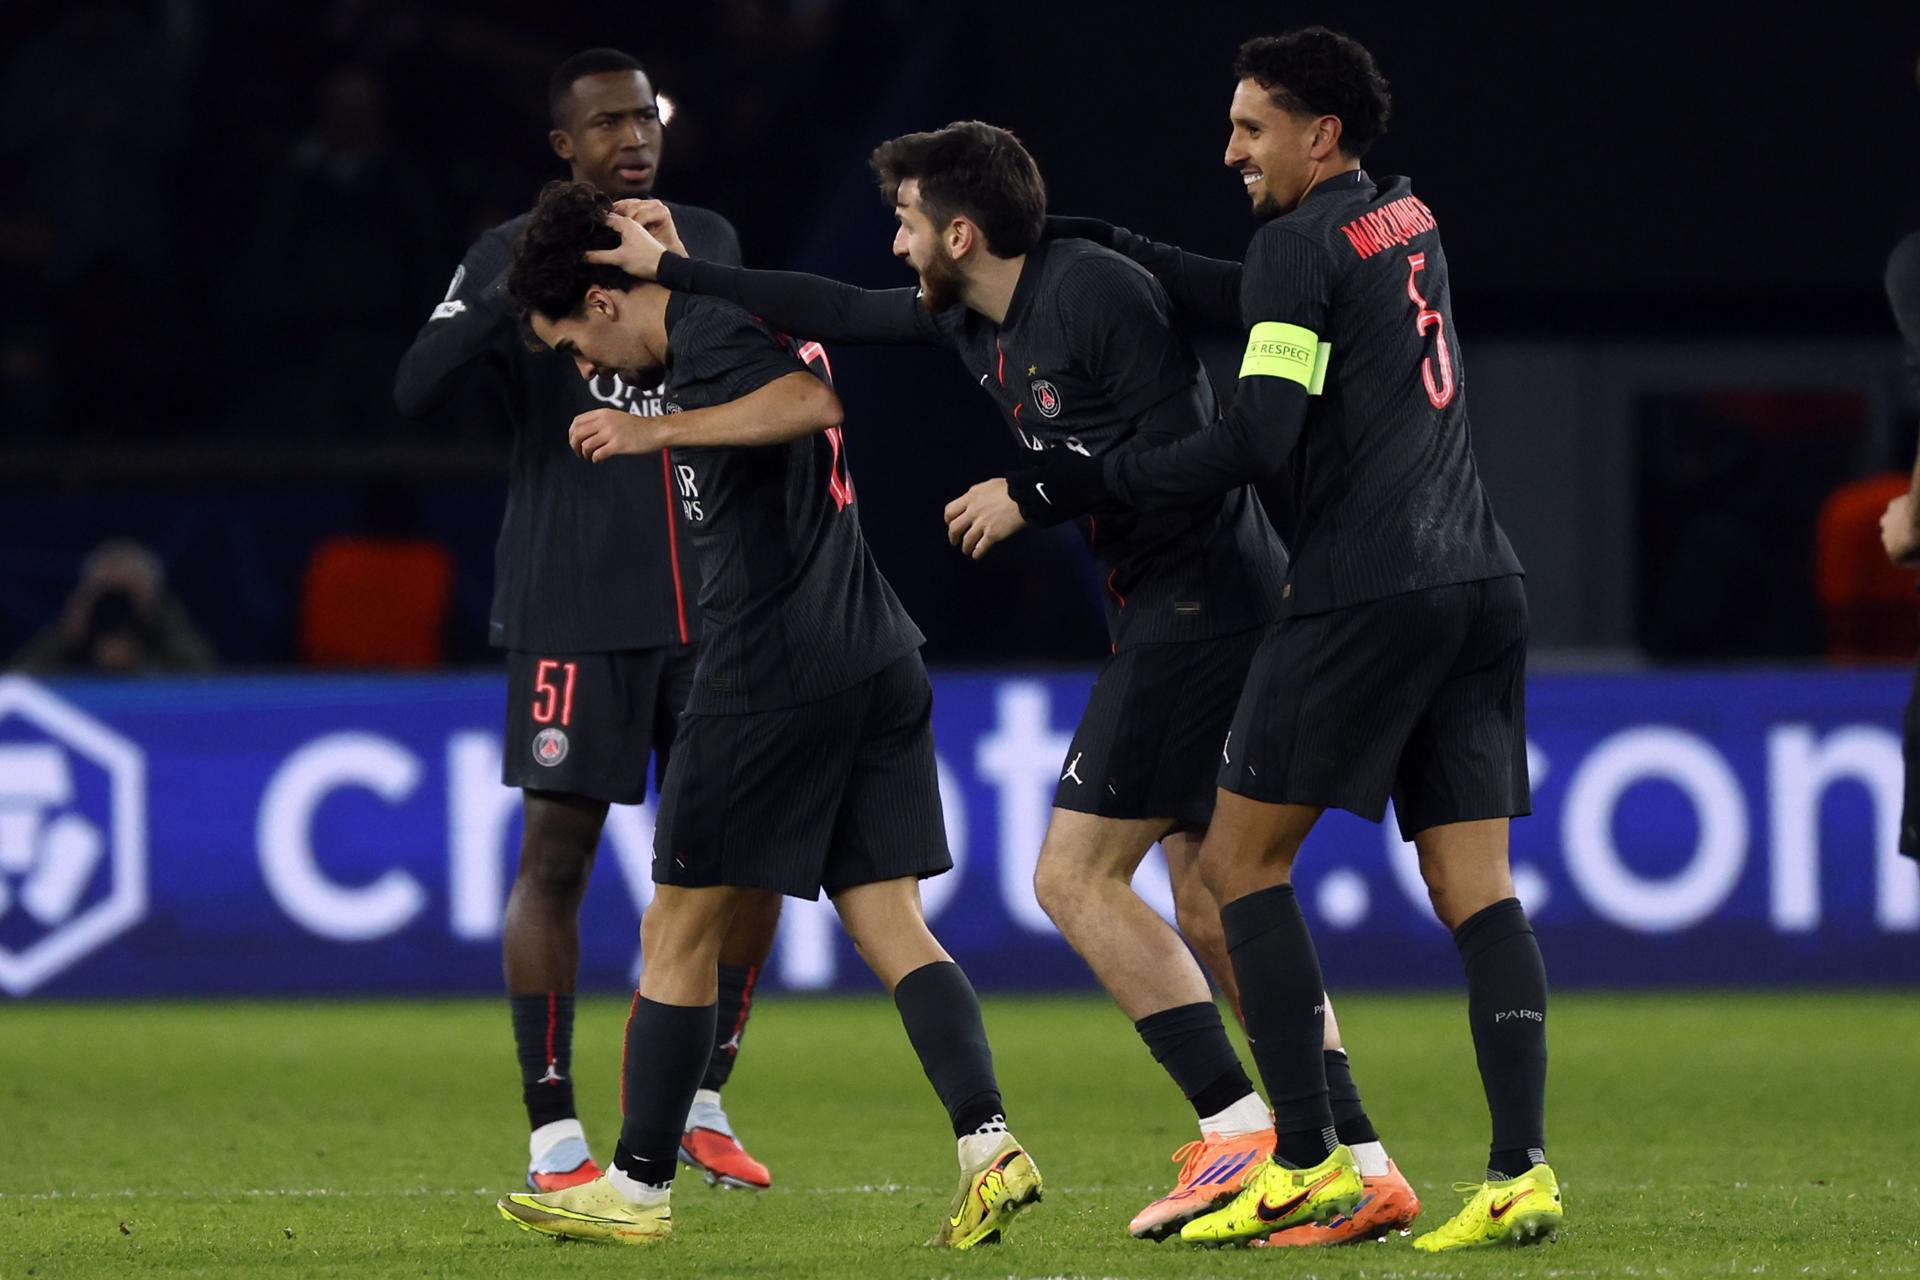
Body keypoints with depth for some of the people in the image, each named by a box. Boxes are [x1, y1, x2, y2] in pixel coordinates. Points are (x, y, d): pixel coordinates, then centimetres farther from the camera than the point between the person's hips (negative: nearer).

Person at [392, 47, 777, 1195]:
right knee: (557, 856, -3)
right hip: (574, 616, -4)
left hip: (708, 605, 4)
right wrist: (522, 287, -25)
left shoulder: (707, 242, 13)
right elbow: (417, 389, -14)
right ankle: (555, 1135, 1)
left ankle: (701, 1103, 15)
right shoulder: (511, 258, -1)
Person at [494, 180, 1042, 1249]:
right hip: (878, 660, 9)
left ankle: (639, 1188, 7)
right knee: (892, 925, 4)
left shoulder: (708, 332, -10)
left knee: (679, 931, 2)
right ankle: (989, 1143, -13)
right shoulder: (737, 318, 19)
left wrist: (658, 431, -26)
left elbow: (812, 403, -26)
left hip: (776, 670, -9)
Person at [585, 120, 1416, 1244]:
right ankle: (1363, 1163, 1)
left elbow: (1187, 454, -17)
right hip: (1178, 614, 10)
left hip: (1201, 599, -10)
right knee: (1213, 910, 6)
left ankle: (1238, 1131, -12)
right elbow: (840, 314, 24)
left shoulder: (1098, 292, -15)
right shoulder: (973, 319, 13)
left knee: (1077, 875, -8)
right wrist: (671, 271, 27)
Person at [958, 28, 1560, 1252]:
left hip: (1366, 591, -8)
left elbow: (1256, 441, -16)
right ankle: (1522, 1170, -10)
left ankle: (1308, 1161, -6)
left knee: (1243, 857, 2)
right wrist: (1102, 244, 27)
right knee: (1478, 886, 2)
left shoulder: (1303, 241, -8)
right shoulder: (1405, 218, 18)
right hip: (1481, 586, 8)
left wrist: (1050, 492, -13)